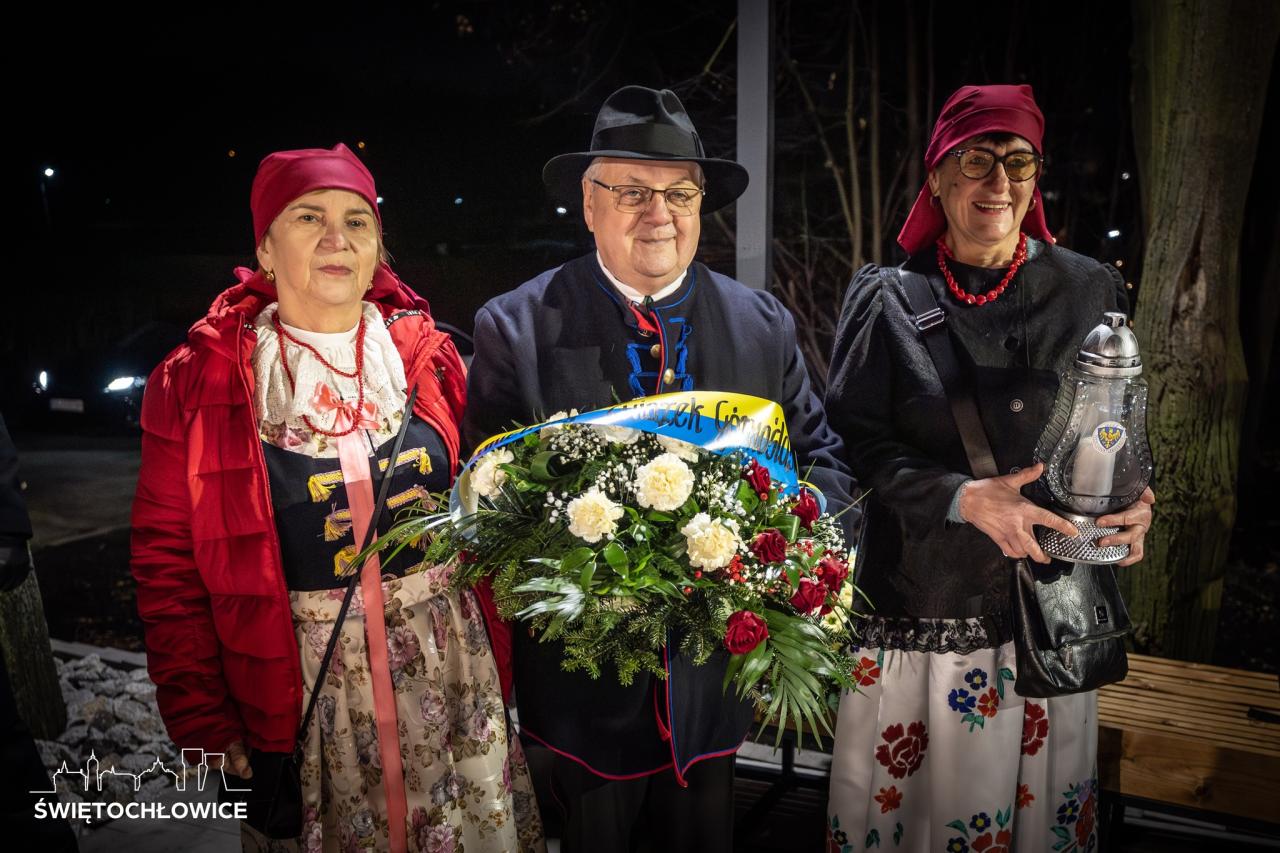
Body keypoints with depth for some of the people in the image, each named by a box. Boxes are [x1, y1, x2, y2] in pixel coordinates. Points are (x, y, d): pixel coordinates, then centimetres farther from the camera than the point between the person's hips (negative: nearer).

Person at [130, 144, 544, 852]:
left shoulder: (427, 356, 0)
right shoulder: (198, 382, -5)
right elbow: (169, 565, -3)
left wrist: (501, 656, 4)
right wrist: (204, 727, -5)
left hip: (450, 675, 2)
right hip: (302, 695, -2)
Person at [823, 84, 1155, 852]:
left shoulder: (1091, 291, 2)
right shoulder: (888, 299, -3)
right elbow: (858, 443, -6)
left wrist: (1132, 503, -12)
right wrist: (965, 498, -20)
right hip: (918, 607, -1)